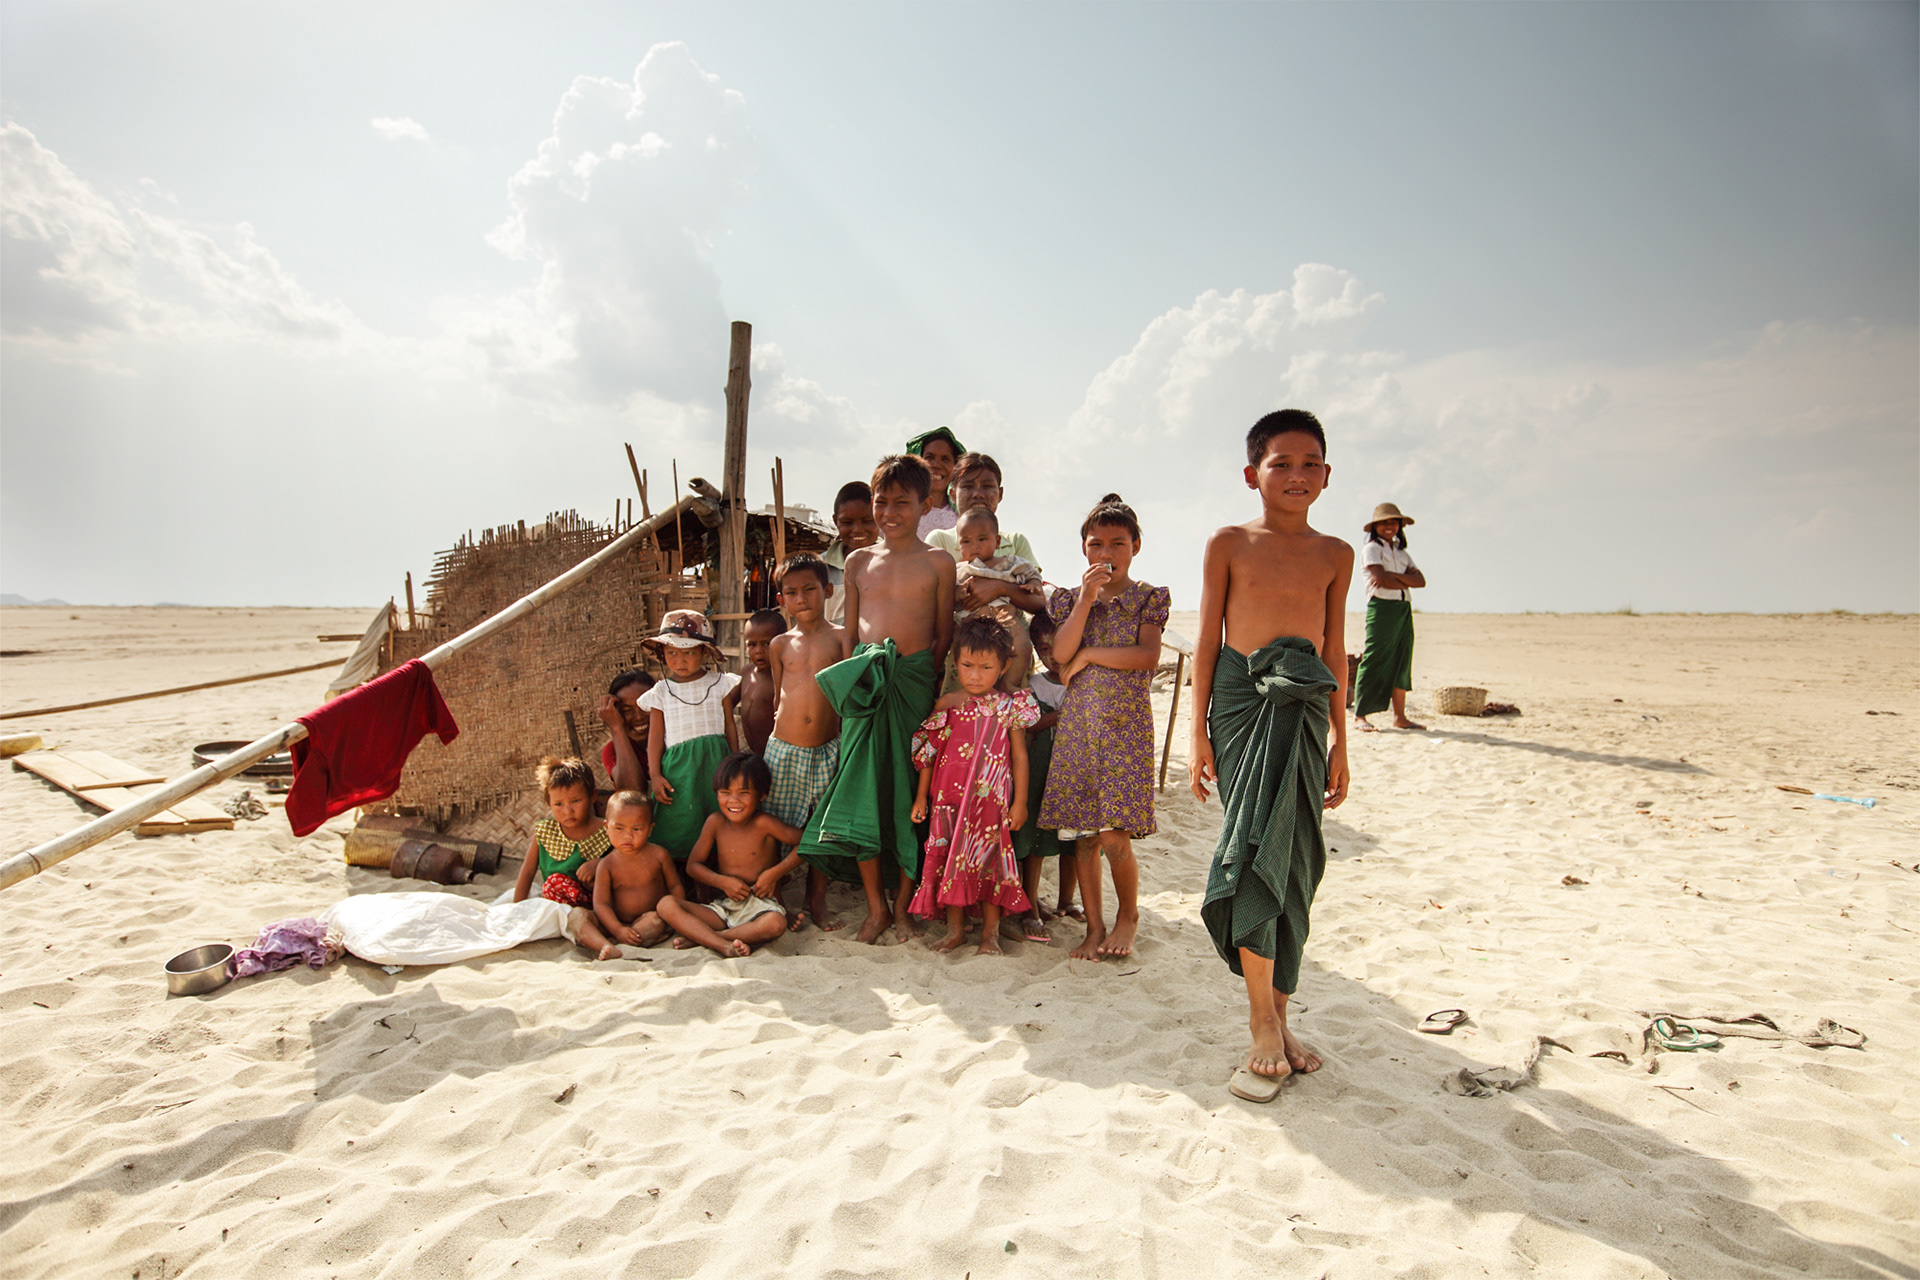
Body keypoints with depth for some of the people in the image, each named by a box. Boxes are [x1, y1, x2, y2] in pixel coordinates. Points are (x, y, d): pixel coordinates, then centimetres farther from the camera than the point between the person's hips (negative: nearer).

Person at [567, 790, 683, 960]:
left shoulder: (658, 855, 1)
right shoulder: (607, 865, -1)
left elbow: (675, 887, 8)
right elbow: (601, 903, -7)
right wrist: (618, 930, -23)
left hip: (647, 920, -1)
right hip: (616, 923, 1)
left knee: (656, 919, -34)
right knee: (577, 915, -21)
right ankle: (608, 948, -47)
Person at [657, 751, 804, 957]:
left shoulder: (763, 824, -8)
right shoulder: (715, 822, 4)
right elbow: (693, 865, 11)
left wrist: (774, 873, -11)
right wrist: (722, 881, -6)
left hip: (760, 906, -4)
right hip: (724, 907, 4)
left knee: (776, 924, -38)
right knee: (666, 905, -17)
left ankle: (700, 937, -24)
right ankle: (723, 945, -34)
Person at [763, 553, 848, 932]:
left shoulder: (840, 637, 1)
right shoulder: (780, 645, 7)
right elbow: (779, 699, 15)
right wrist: (767, 740, 14)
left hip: (827, 748, -1)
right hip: (783, 748, 1)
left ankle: (817, 901, 24)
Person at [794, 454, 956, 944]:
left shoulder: (938, 562, 2)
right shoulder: (859, 561, 11)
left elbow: (944, 635, 4)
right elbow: (850, 632, 15)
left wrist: (928, 683, -4)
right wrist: (850, 683, 9)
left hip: (914, 681, -2)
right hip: (865, 685, 3)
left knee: (912, 791, 3)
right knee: (861, 790, 0)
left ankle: (904, 902, 18)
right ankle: (876, 907, 12)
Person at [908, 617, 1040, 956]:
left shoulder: (1010, 707, -2)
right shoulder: (948, 704, 3)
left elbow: (1019, 756, 2)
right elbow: (929, 752, 9)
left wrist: (1020, 802, 0)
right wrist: (921, 796, 10)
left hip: (991, 801, -2)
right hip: (949, 798, 2)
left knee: (988, 859, 2)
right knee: (949, 859, 6)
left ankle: (990, 931, 15)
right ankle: (955, 928, 20)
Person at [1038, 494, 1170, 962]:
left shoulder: (1148, 598, 3)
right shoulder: (1071, 597, 10)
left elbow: (1147, 656, -11)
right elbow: (1060, 654, -6)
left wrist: (1088, 654, -9)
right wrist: (1085, 599, -13)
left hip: (1126, 724, -3)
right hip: (1077, 722, 3)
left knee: (1114, 834, -8)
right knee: (1083, 833, 4)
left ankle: (1128, 915, 18)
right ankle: (1094, 926, 19)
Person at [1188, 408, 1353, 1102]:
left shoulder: (1335, 555, 12)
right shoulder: (1229, 543, 3)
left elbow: (1334, 651, 15)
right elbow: (1208, 639, 3)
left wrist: (1338, 738, 14)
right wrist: (1198, 731, -1)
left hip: (1305, 709, 4)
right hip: (1244, 701, -3)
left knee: (1294, 860, 5)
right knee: (1256, 851, -10)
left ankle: (1275, 1015, 19)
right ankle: (1267, 1026, 0)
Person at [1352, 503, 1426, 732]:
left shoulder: (1401, 552, 21)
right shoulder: (1372, 548, 1)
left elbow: (1421, 580, 5)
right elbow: (1381, 579, -14)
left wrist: (1393, 575, -10)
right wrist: (1406, 581, 1)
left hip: (1404, 609, 7)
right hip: (1381, 608, -7)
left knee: (1402, 663, 6)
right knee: (1374, 661, -9)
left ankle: (1400, 717, 10)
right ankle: (1359, 716, -7)